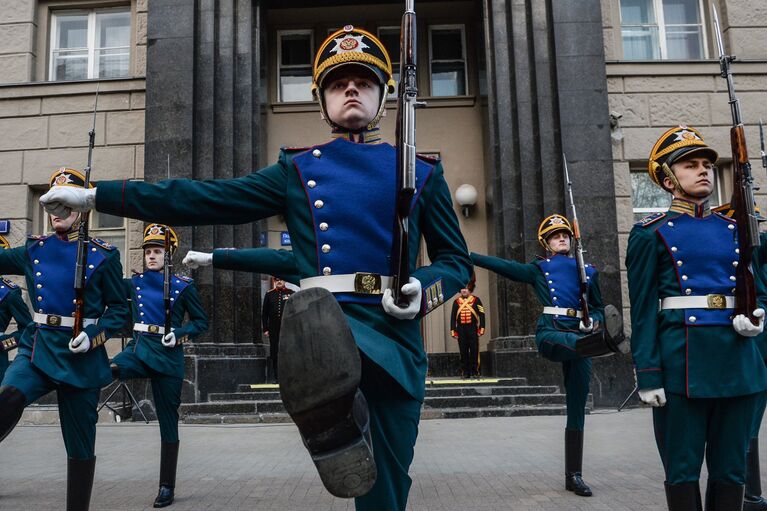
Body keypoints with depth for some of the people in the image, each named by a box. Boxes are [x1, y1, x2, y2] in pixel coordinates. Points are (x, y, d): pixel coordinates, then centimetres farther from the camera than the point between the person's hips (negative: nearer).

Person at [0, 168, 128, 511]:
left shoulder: (103, 256, -3)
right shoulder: (34, 250, 6)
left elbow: (119, 310, -1)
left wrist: (93, 336, -16)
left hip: (81, 357, -2)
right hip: (38, 347, 2)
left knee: (80, 443, 7)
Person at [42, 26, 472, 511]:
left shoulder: (422, 172, 12)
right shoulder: (297, 170, 12)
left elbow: (458, 260, 14)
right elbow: (202, 199, 8)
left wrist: (424, 290, -10)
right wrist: (94, 196, 6)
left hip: (395, 333, 2)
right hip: (329, 323, -1)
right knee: (312, 309, -39)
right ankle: (340, 435, -16)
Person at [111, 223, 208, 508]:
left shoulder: (183, 286, -2)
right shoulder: (135, 282, 7)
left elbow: (201, 322, 1)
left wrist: (179, 334, -17)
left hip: (168, 354, -3)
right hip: (139, 347, 3)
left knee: (168, 422, 5)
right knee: (109, 370, -37)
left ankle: (167, 487, 15)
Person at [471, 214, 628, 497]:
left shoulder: (587, 270, 19)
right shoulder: (538, 269, 14)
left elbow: (599, 308, 22)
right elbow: (500, 265, 10)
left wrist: (595, 322, -2)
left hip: (580, 338, 2)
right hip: (550, 333, -2)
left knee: (577, 409, 0)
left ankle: (573, 476, 4)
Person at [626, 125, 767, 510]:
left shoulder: (733, 229, 14)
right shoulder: (651, 234, 0)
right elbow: (643, 309, -5)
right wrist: (648, 375, -10)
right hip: (681, 363, -5)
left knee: (731, 470, 12)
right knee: (683, 471, 4)